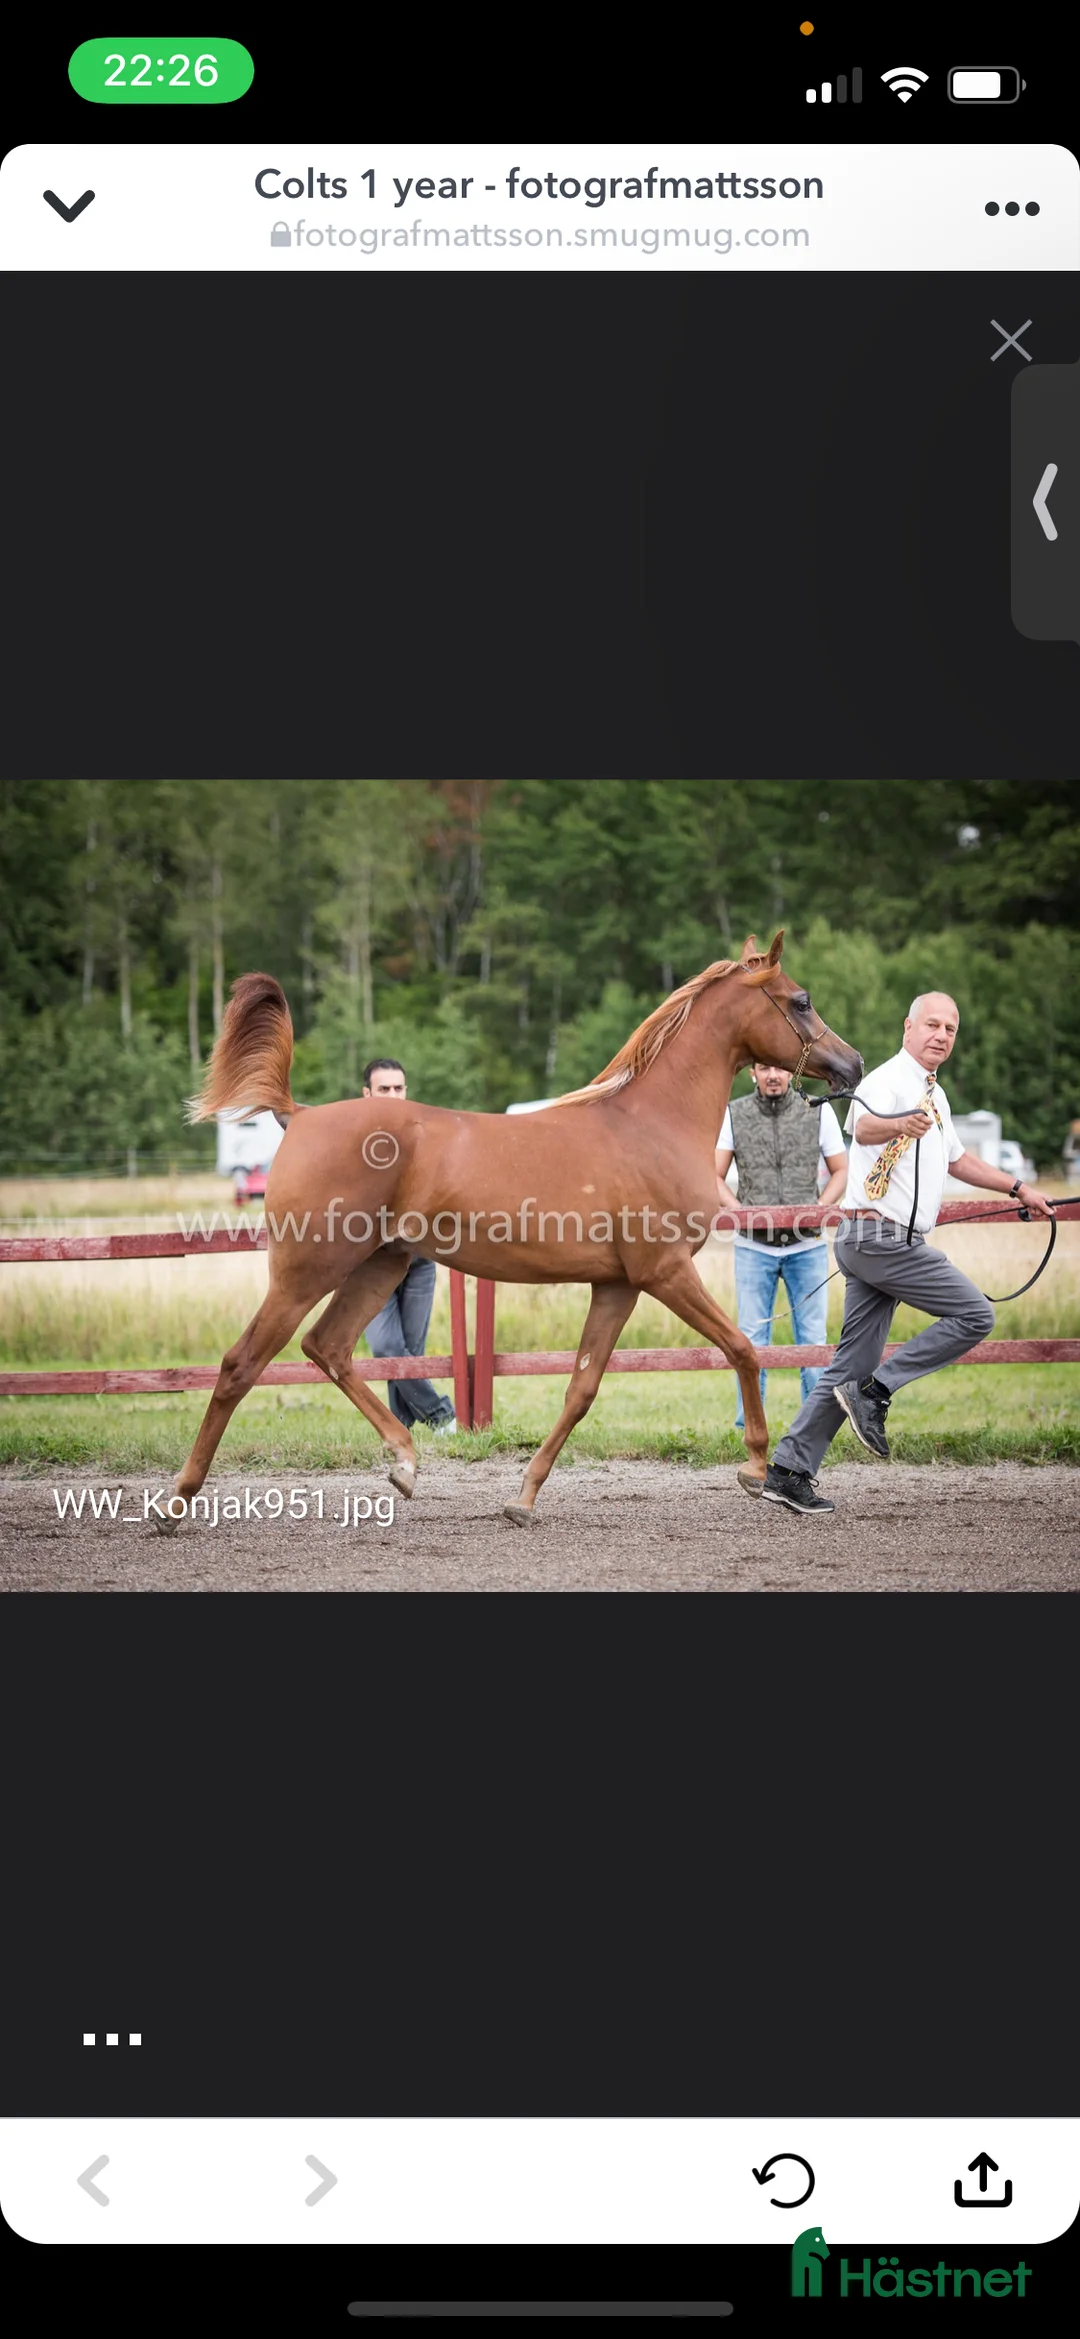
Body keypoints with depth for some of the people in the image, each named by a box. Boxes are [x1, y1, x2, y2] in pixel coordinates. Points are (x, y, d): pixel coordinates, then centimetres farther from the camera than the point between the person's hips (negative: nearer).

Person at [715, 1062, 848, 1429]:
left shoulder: (818, 1112, 1)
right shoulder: (734, 1115, 1)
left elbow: (840, 1170, 7)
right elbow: (714, 1177, 3)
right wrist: (740, 1210, -13)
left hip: (807, 1245, 0)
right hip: (753, 1245, 0)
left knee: (812, 1337, 5)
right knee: (751, 1339, 3)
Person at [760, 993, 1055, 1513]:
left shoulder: (934, 1095, 19)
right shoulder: (888, 1081, -12)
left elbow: (956, 1158, 35)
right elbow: (863, 1126, -35)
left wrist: (1019, 1190, 35)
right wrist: (899, 1125, -57)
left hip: (876, 1244, 9)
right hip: (881, 1235, -9)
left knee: (854, 1363, 6)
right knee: (975, 1315, -9)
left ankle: (788, 1471, 5)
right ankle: (874, 1392, -9)